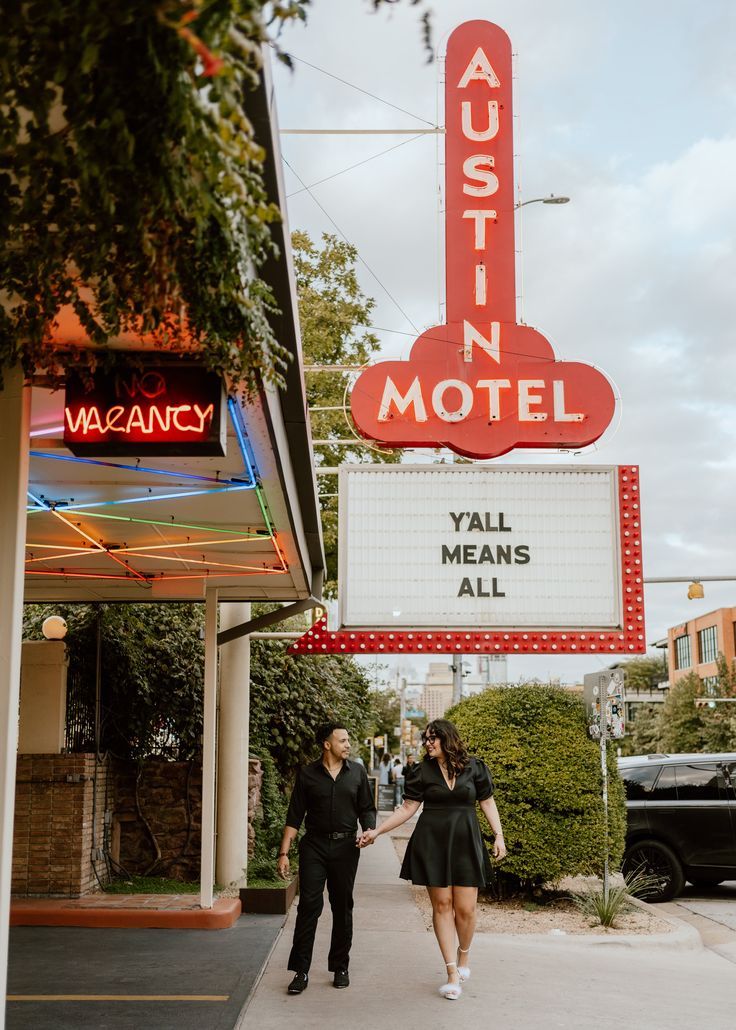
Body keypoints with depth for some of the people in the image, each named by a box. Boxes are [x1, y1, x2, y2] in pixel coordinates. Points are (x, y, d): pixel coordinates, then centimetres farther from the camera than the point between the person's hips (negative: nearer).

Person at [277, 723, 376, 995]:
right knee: (309, 905, -9)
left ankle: (340, 967, 20)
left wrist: (369, 830, -10)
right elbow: (294, 817, 3)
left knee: (342, 907, 8)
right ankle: (300, 971, -4)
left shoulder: (357, 772, 8)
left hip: (346, 847, 2)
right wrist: (284, 853, -3)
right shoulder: (307, 774, 2)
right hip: (314, 846, -2)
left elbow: (367, 808, 12)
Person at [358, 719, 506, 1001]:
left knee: (465, 908, -3)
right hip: (432, 843, 0)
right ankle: (453, 973, 9)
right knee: (442, 905, 0)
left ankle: (463, 955, 28)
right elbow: (407, 808, 3)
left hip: (465, 843, 0)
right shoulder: (422, 772, 2)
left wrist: (498, 835, 2)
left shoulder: (474, 768, 2)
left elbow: (487, 802, 10)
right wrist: (376, 831, -4)